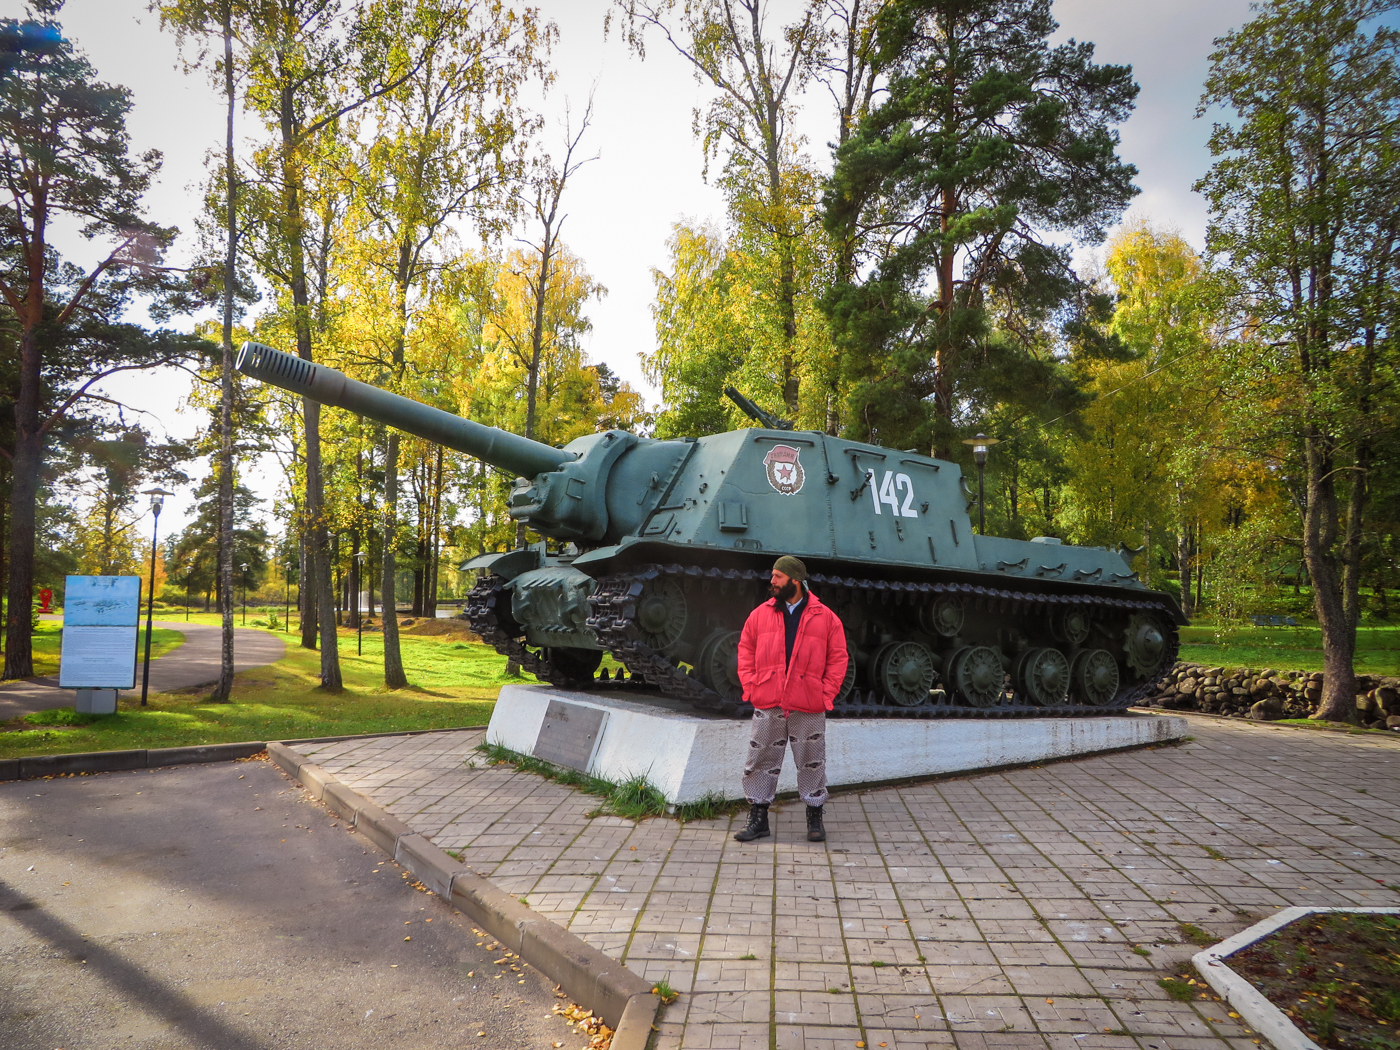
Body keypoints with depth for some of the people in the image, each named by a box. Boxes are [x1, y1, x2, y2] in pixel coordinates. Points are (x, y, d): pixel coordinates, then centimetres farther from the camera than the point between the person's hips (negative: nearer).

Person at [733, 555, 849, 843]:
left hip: (809, 709, -2)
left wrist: (827, 694, -3)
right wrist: (750, 686, 2)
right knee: (761, 761, 6)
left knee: (812, 762, 8)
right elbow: (745, 651, 12)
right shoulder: (760, 615, 7)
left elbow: (838, 658, 4)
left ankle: (815, 818, 23)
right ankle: (758, 819, 18)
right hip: (767, 706, 2)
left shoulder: (825, 618, 2)